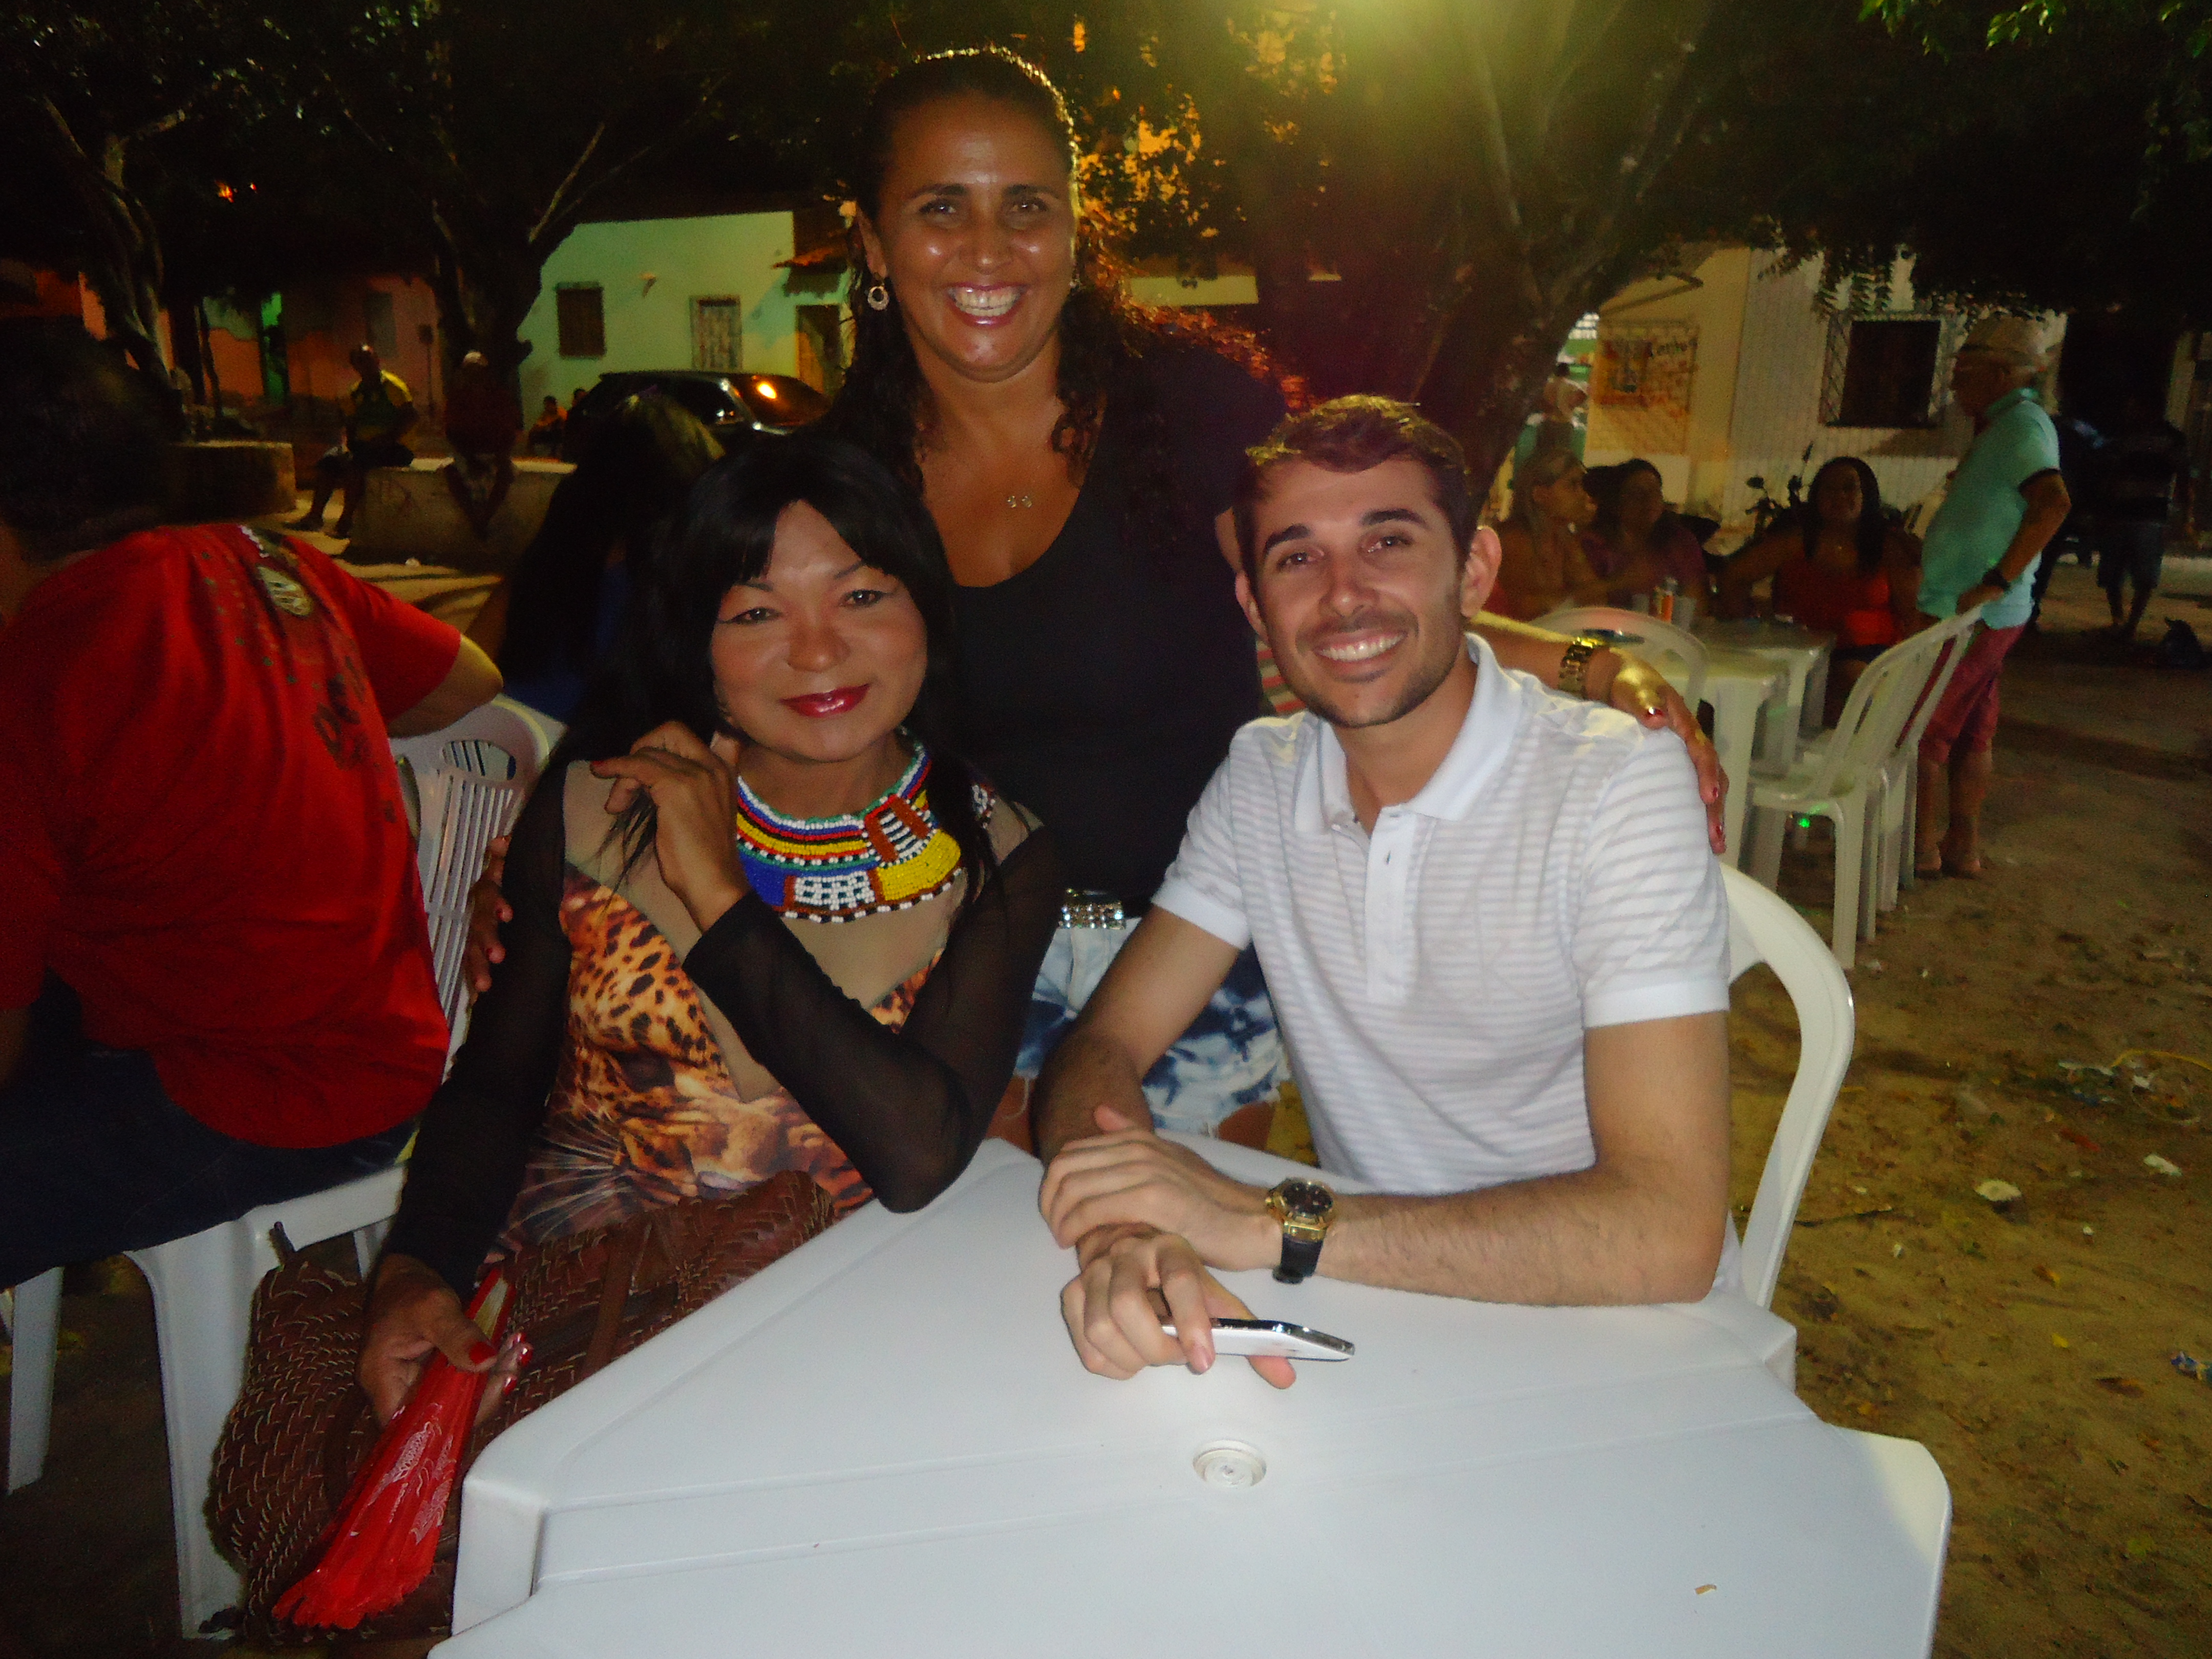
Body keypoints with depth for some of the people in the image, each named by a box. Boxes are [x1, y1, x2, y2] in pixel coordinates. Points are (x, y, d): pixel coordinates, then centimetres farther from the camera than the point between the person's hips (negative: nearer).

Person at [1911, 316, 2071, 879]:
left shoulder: (2021, 424, -15)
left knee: (1921, 730, -3)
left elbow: (2053, 502, -31)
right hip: (1979, 616, 10)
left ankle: (1921, 848, 5)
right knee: (1971, 733, 15)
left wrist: (1998, 581, -30)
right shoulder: (2013, 423, 16)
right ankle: (1963, 846, 23)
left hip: (1964, 615, -10)